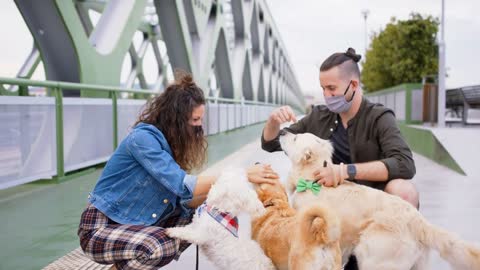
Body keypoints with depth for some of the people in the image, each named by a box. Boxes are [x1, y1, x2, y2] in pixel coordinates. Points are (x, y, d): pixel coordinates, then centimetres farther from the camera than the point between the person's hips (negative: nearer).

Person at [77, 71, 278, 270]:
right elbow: (182, 186, -31)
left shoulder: (170, 142, 3)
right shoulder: (143, 138, -23)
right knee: (159, 245, -34)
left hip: (138, 224, 8)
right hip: (100, 228, -8)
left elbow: (184, 199, -2)